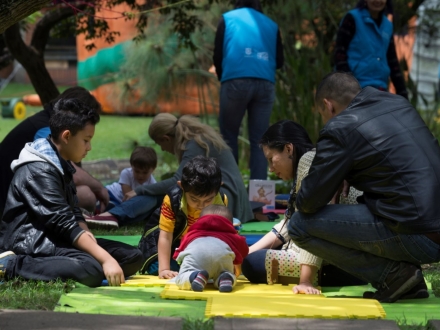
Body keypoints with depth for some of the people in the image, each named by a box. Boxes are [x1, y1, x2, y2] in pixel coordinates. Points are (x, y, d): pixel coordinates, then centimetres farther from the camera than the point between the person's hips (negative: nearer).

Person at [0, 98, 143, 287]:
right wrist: (106, 259, -28)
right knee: (91, 270, -37)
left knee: (133, 257, 1)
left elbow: (73, 213, 16)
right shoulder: (39, 170, -16)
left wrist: (86, 234, -8)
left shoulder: (61, 165, 15)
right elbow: (64, 223, -23)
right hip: (31, 240, -10)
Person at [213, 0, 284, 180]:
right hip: (265, 84, 2)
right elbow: (279, 61, 15)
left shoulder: (228, 18, 14)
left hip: (236, 81, -2)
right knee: (259, 140, 3)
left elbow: (218, 54, 8)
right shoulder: (271, 25, 20)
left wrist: (222, 77, 25)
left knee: (229, 137, 6)